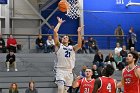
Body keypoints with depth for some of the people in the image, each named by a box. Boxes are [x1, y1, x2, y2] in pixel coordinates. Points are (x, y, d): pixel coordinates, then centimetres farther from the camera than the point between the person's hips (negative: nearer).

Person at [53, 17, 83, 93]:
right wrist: (59, 23, 7)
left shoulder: (72, 48, 17)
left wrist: (79, 33, -6)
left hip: (69, 71, 4)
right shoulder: (59, 46, 8)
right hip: (60, 70, -4)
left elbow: (79, 45, -5)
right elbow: (55, 32, -1)